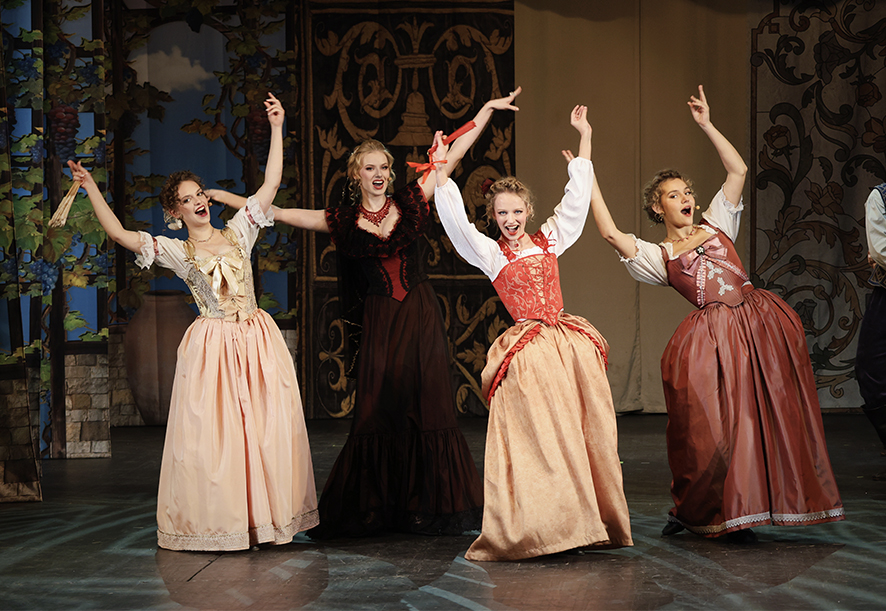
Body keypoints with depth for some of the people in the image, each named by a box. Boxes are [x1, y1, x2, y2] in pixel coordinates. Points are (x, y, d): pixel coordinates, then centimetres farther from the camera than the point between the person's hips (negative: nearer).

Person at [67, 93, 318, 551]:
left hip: (257, 340, 2)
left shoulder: (238, 231, 9)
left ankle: (265, 513, 12)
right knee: (210, 432, -3)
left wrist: (276, 129, 1)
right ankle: (218, 519, 8)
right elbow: (119, 234, -5)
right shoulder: (176, 252, 5)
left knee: (267, 428, 2)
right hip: (212, 346, -2)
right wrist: (90, 188, -9)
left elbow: (271, 183, 5)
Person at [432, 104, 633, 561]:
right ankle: (534, 529, 1)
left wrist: (585, 135, 18)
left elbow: (578, 195, 16)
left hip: (570, 342, 4)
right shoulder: (489, 253, 4)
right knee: (535, 440, -7)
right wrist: (442, 172, -16)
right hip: (528, 349, -4)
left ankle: (593, 521, 15)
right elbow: (453, 217, -8)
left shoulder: (549, 239, 13)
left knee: (587, 434, 5)